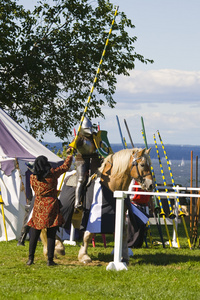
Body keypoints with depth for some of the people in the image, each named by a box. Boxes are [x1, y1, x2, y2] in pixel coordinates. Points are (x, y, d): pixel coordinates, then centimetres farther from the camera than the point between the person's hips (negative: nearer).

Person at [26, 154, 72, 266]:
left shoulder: (33, 177, 2)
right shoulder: (53, 174, -4)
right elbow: (65, 166, 10)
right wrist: (70, 156, 27)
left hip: (38, 206, 2)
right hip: (51, 206, -2)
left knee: (34, 235, 8)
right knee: (51, 235, 0)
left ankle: (31, 258, 7)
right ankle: (50, 260, -1)